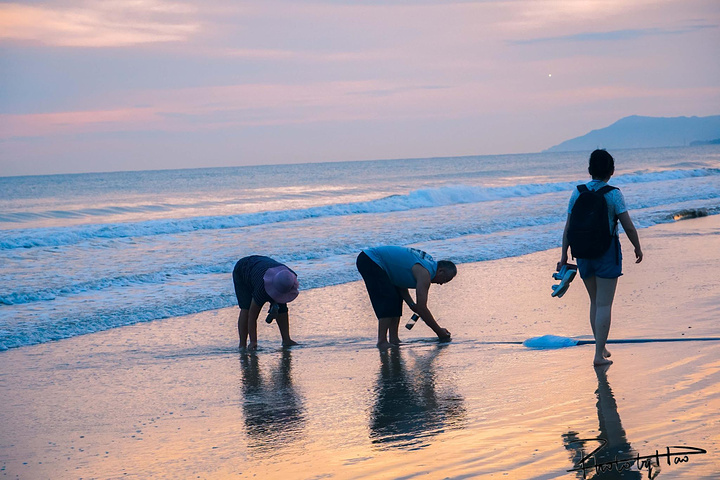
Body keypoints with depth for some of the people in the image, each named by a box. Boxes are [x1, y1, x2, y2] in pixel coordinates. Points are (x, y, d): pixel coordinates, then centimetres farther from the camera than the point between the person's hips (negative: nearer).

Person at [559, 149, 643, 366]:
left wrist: (564, 255, 8)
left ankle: (600, 347, 26)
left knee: (595, 302, 18)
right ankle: (599, 354, -3)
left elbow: (568, 228, 2)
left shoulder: (577, 193, 1)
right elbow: (628, 227, -10)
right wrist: (638, 248, 5)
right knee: (604, 305, -1)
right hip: (607, 253, -4)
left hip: (584, 254, 4)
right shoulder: (613, 194, -10)